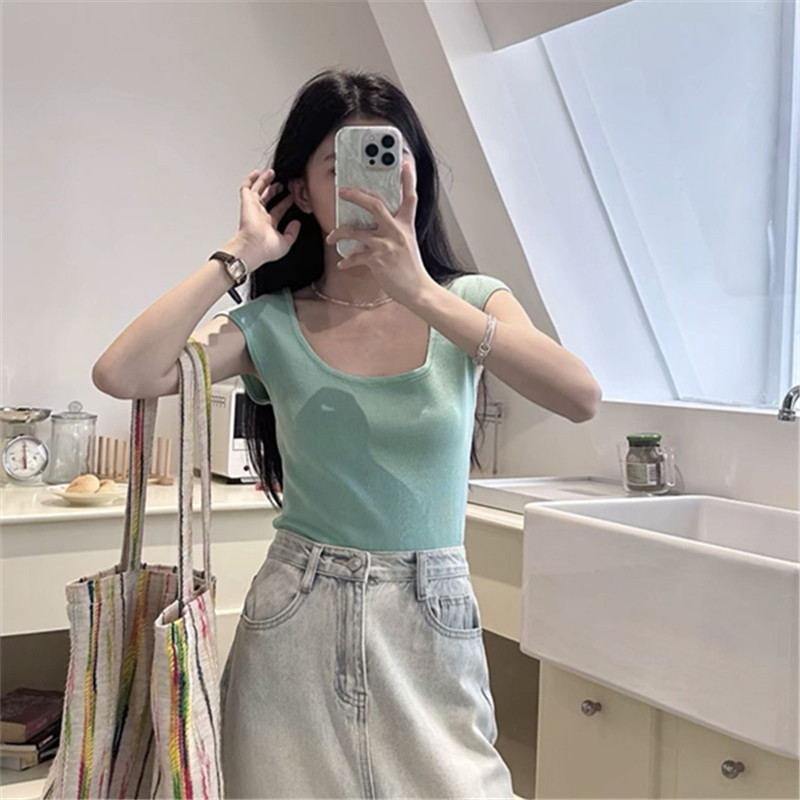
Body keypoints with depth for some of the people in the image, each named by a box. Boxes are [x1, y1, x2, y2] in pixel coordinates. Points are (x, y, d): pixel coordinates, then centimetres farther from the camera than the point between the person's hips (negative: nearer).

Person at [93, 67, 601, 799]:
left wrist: (421, 294, -28)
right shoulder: (271, 324, -1)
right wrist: (240, 253, -11)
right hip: (295, 626, 0)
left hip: (433, 627, 0)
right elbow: (122, 374, -18)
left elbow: (578, 396, -20)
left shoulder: (469, 301, -1)